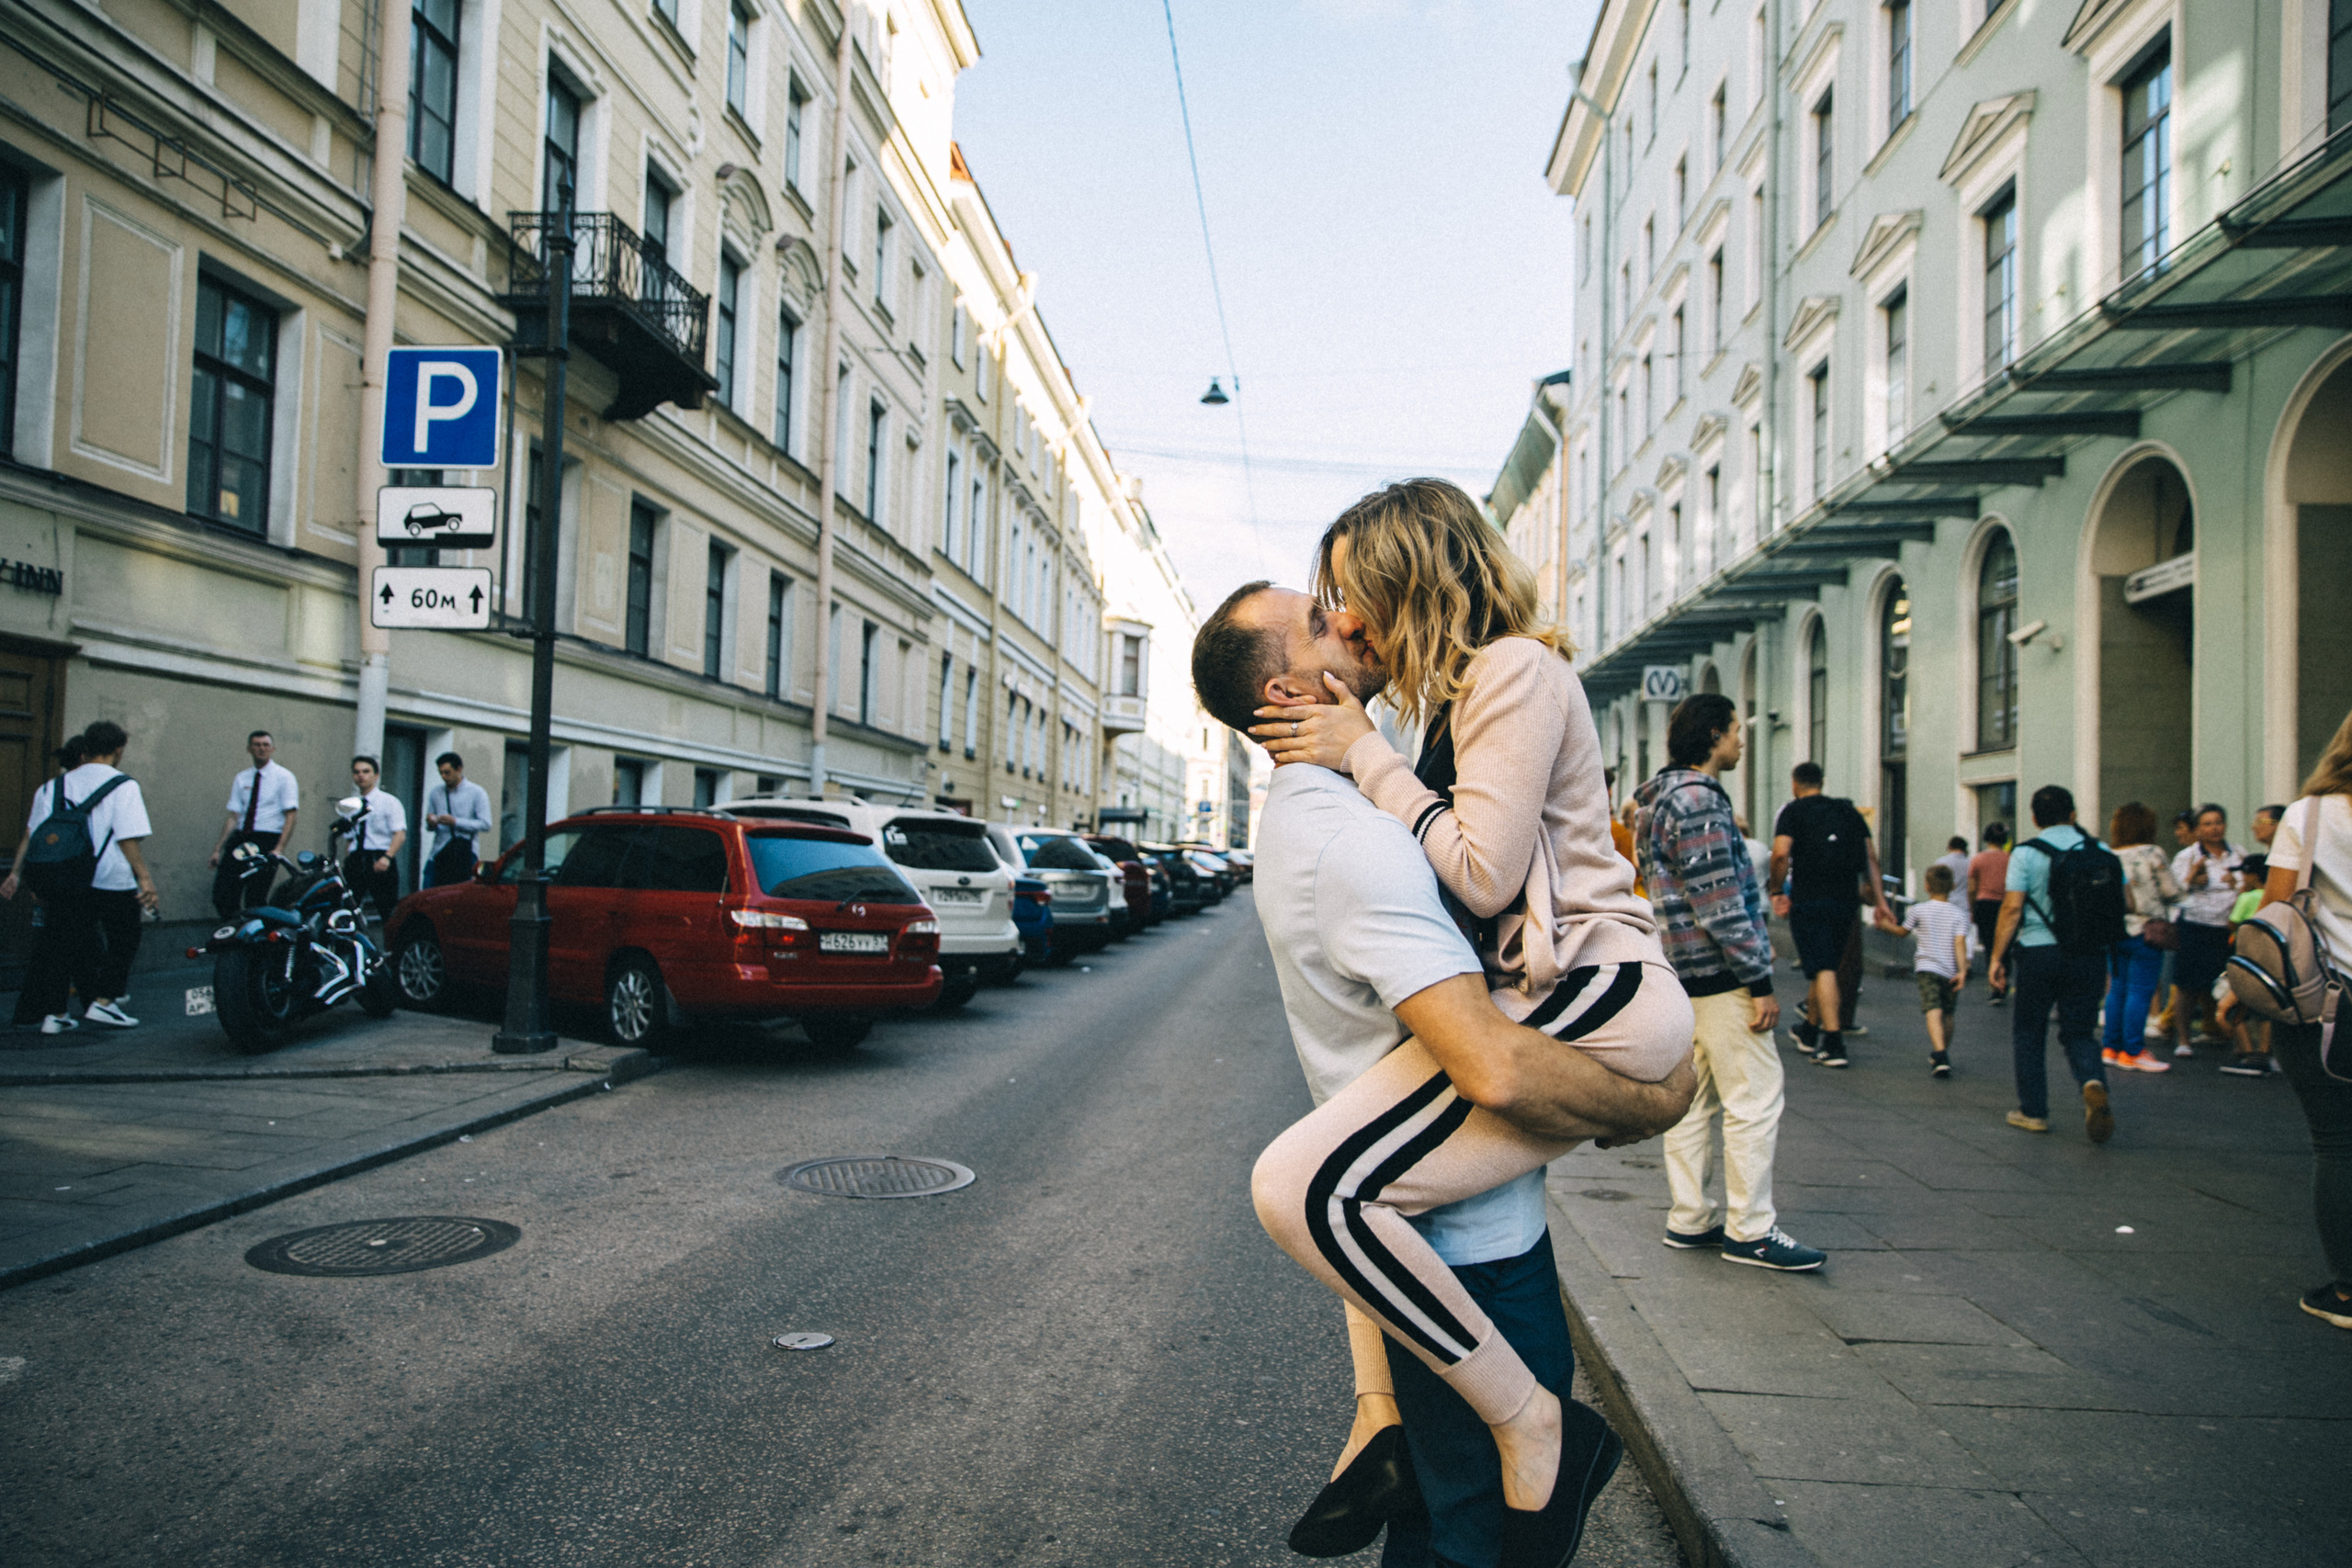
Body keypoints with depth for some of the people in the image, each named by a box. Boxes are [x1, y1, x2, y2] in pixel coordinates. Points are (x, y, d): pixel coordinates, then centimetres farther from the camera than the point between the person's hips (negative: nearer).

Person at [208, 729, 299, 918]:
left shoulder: (284, 777, 1)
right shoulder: (241, 779, 14)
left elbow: (291, 816, -7)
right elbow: (233, 816, 13)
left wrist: (279, 848, -18)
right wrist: (218, 849, 5)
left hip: (268, 839, -5)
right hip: (239, 838, 5)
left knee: (255, 899, -9)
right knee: (222, 896, -4)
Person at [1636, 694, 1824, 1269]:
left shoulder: (1665, 799, 16)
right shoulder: (1699, 800, -16)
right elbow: (1718, 903, -21)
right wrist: (1760, 982, -18)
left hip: (1685, 973, 10)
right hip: (1718, 975, -10)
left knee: (1694, 1097, 13)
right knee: (1755, 1100, -4)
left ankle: (1690, 1219, 19)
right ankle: (1750, 1230, 2)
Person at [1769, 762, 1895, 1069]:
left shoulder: (1793, 811, 0)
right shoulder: (1848, 811, 15)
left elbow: (1781, 853, -15)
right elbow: (1870, 856, 8)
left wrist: (1777, 891, -4)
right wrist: (1879, 899, 7)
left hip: (1808, 899, -5)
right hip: (1844, 900, 5)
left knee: (1822, 970, -8)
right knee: (1826, 966, 18)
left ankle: (1833, 1043, -16)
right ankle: (1810, 1030, 33)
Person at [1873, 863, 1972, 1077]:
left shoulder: (1918, 910, 3)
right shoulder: (1959, 915, 4)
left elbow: (1903, 932, 17)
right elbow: (1960, 943, -9)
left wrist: (1885, 925, 35)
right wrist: (1962, 971, -13)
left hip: (1927, 967, -2)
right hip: (1951, 970, 2)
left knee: (1934, 1011, -15)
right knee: (1948, 1014, 18)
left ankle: (1939, 1053, -34)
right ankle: (1943, 1055, 29)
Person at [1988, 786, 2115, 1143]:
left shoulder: (2026, 852, -5)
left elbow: (2012, 907, -10)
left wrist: (1997, 956, -5)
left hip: (2039, 952, -3)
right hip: (2089, 954, 3)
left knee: (2029, 1032, 11)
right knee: (2079, 1031, 10)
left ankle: (2033, 1111, 14)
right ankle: (2093, 1081, -20)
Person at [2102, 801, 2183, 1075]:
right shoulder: (2152, 854, -10)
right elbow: (2172, 892, -4)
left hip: (2114, 931, 5)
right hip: (2145, 931, -5)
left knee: (2118, 989, 12)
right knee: (2140, 991, -1)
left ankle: (2111, 1047, 16)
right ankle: (2132, 1052, 1)